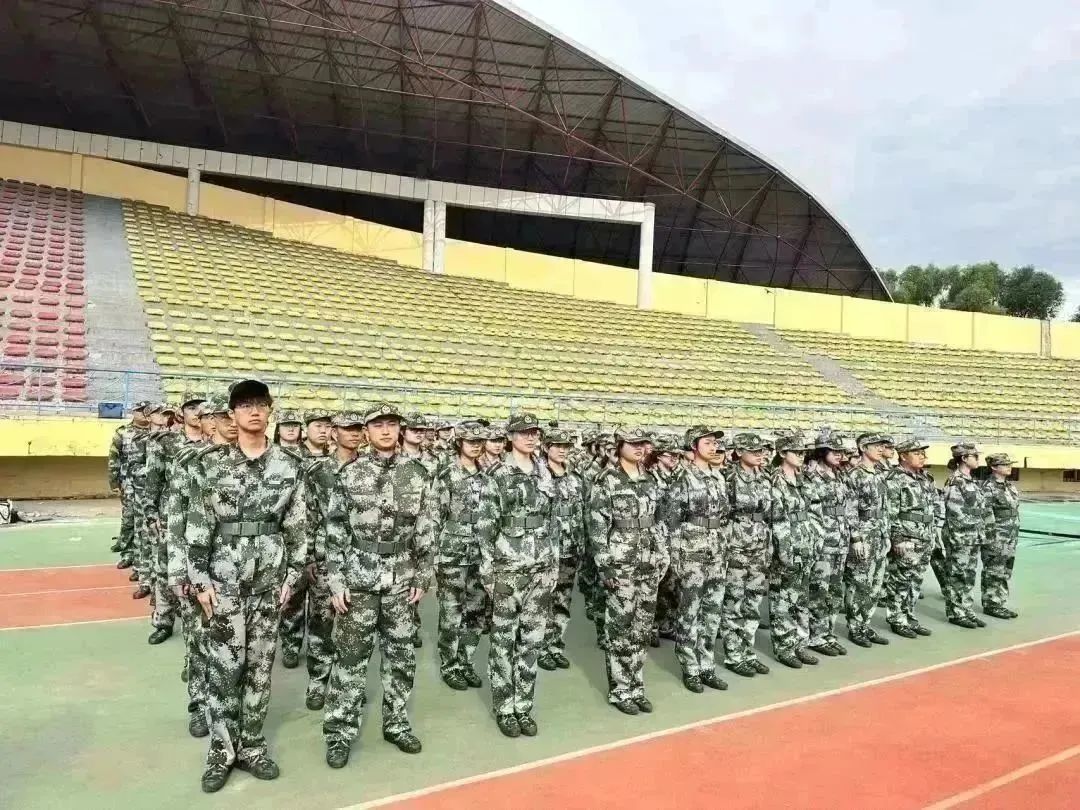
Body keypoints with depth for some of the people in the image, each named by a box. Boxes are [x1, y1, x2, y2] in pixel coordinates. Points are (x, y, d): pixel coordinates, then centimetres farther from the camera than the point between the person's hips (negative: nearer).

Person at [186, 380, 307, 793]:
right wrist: (199, 578, -5)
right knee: (224, 664, 2)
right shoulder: (211, 463, -3)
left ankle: (251, 746, 24)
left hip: (270, 577, 2)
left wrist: (293, 574, 1)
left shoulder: (289, 465, 1)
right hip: (225, 576, -1)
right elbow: (197, 525, -2)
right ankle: (221, 751, 19)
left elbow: (298, 525, 4)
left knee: (260, 663, 10)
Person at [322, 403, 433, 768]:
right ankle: (339, 732, 17)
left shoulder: (417, 475, 2)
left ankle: (396, 723, 28)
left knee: (401, 654, 11)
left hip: (401, 578, 3)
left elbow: (425, 531, 5)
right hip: (358, 576, -2)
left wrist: (422, 577, 2)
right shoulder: (349, 474, -4)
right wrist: (336, 581, -7)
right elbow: (334, 532, -3)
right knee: (351, 656, 4)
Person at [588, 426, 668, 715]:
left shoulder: (650, 481, 10)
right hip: (621, 566, -6)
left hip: (649, 565, 6)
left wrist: (664, 557, 11)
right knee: (619, 630, 2)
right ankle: (619, 691, 15)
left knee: (642, 629, 12)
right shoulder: (607, 481, -9)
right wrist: (604, 566, -15)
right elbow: (597, 528, -11)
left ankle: (636, 688, 23)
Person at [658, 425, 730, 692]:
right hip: (690, 555, -7)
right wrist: (675, 557, -14)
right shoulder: (682, 476, -10)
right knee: (689, 614, 3)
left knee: (712, 612, 12)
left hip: (717, 555, 7)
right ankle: (690, 669, 14)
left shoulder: (719, 476, 11)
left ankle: (706, 666, 23)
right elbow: (669, 519, -12)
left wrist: (725, 552, 14)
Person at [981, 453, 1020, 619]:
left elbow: (1014, 510, 19)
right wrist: (990, 539, -17)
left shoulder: (1011, 486, 12)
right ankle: (991, 604, 7)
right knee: (994, 572, -1)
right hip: (996, 537, -8)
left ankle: (1001, 603, 22)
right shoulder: (988, 487, -14)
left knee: (1005, 572, 13)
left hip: (1011, 537, 8)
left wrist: (1015, 535, 18)